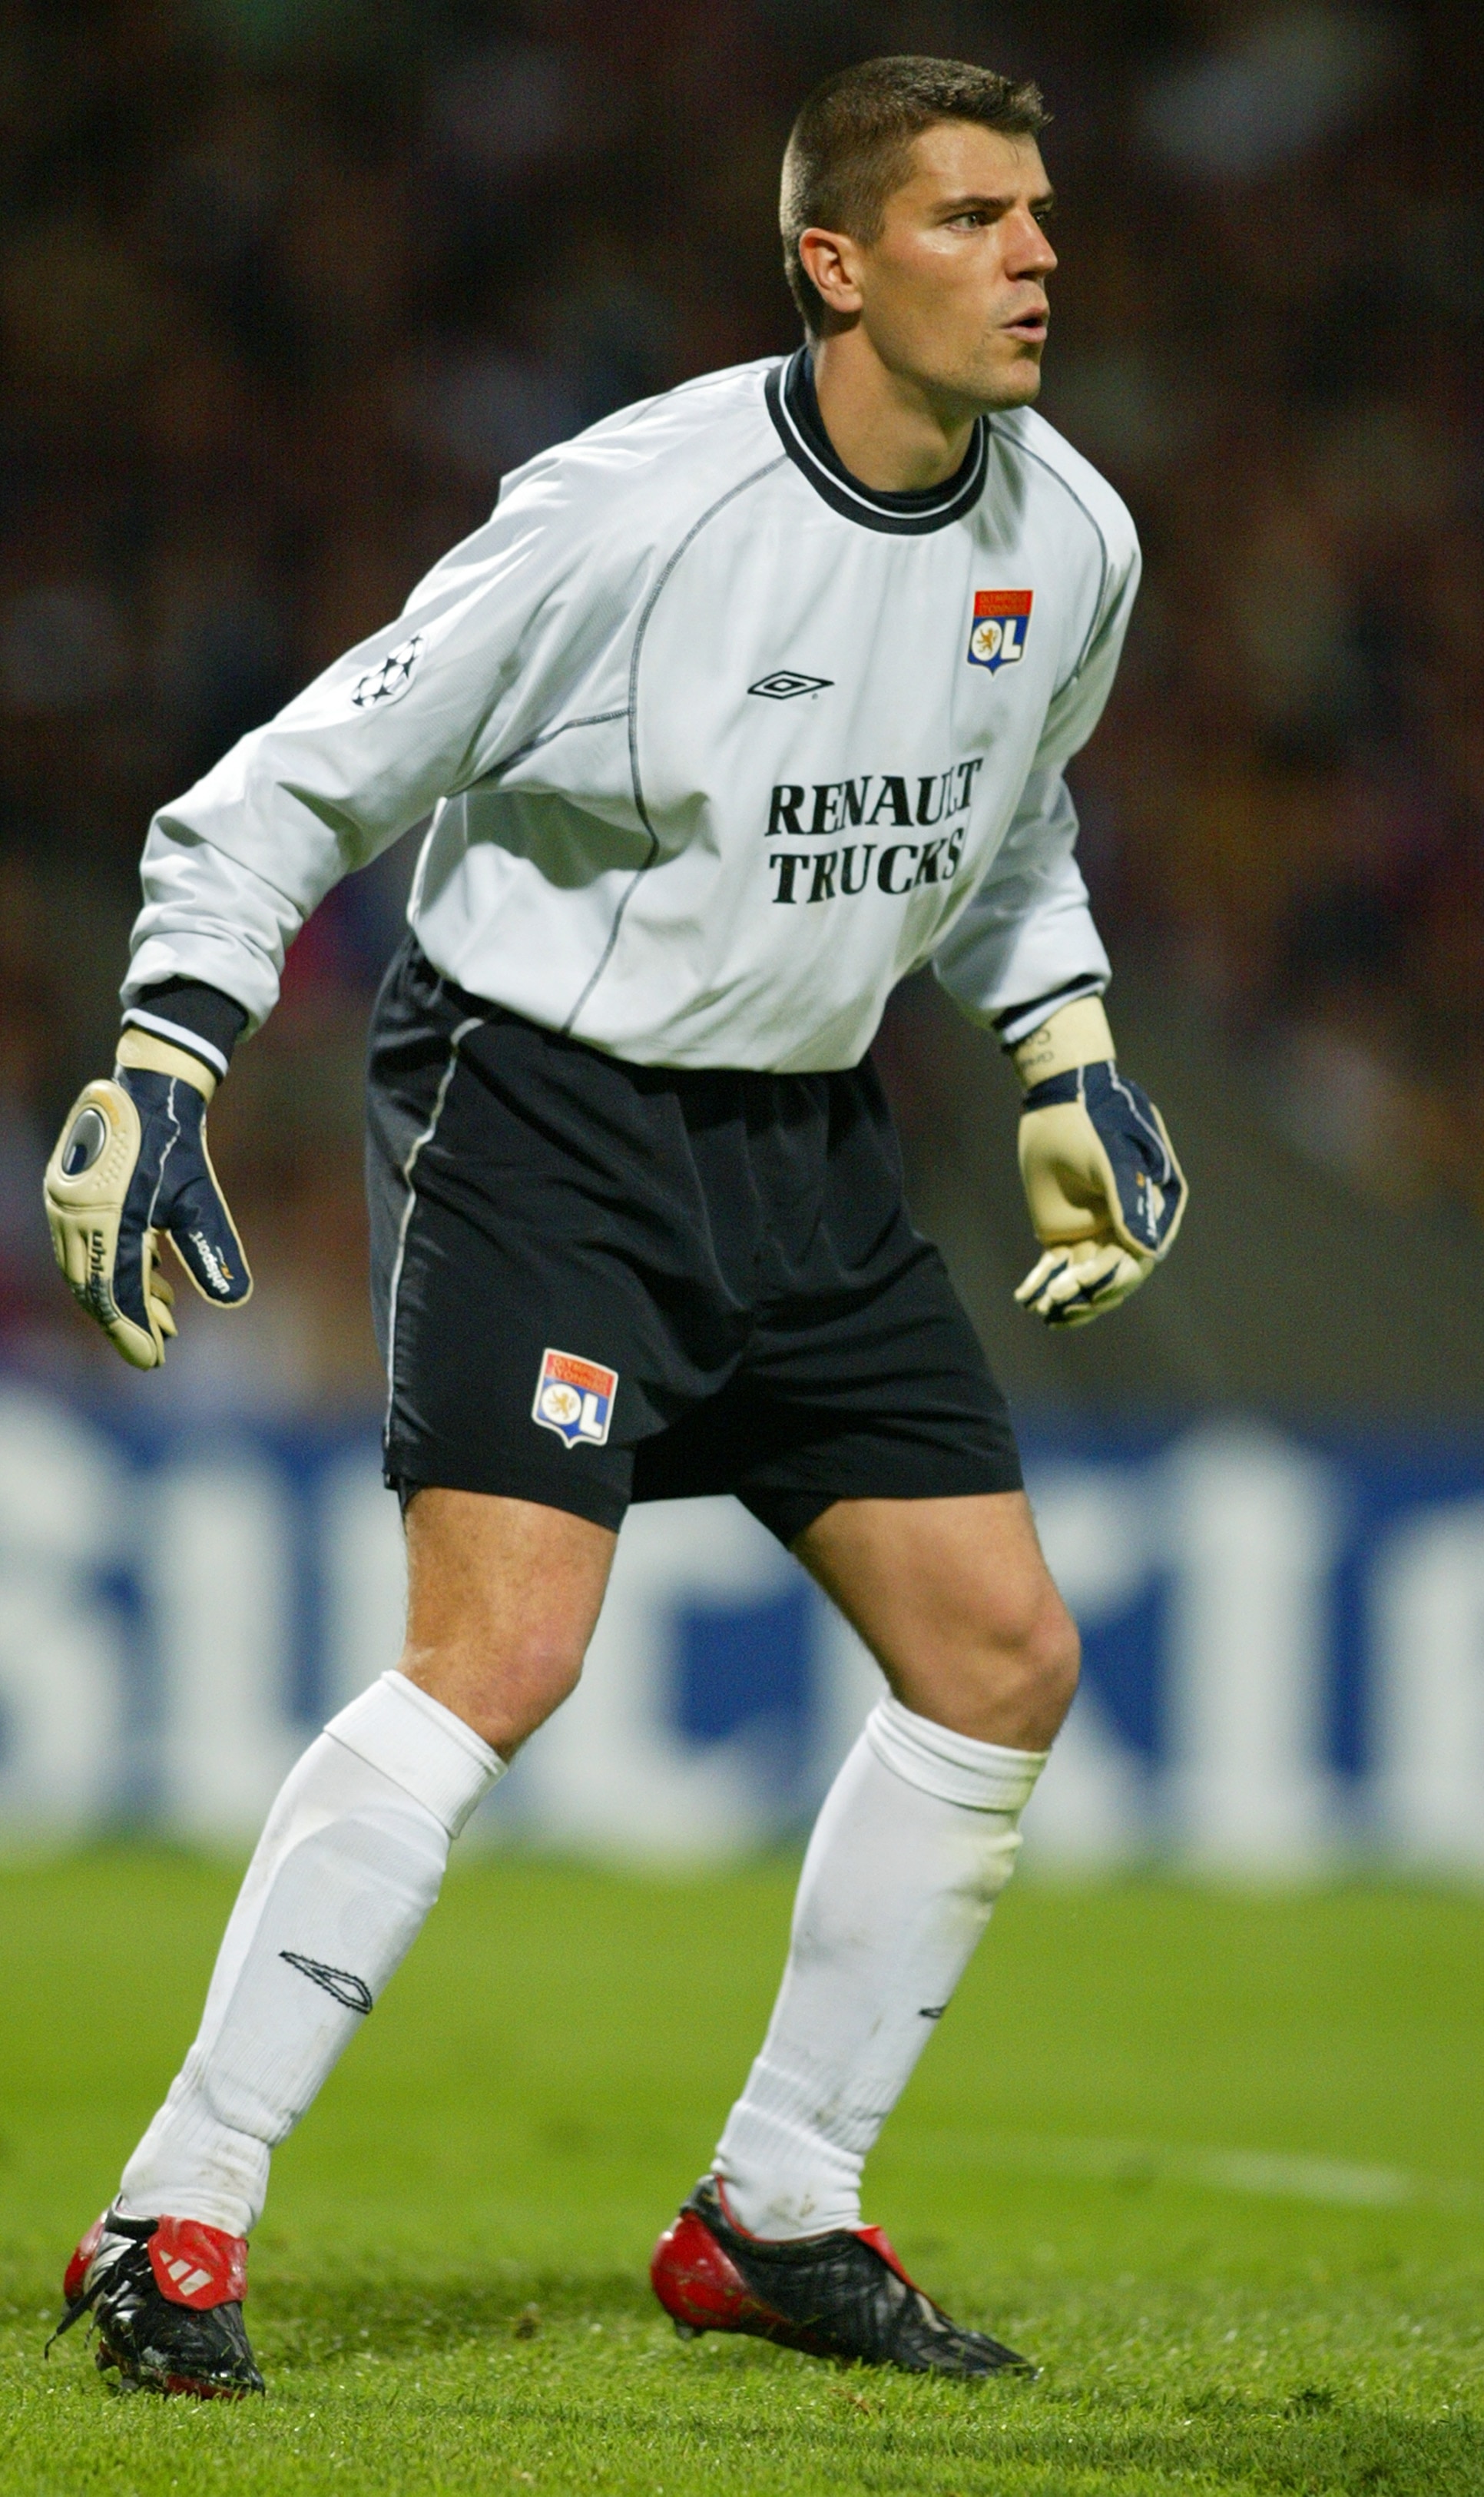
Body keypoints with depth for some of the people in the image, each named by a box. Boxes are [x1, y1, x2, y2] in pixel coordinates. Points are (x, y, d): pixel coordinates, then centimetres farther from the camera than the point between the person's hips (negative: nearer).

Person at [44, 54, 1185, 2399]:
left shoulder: (1071, 538, 0)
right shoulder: (636, 514, -21)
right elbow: (302, 783, -14)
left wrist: (1067, 1064, 15)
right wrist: (158, 1068, -19)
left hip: (805, 1138, 7)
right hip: (538, 1111, -7)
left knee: (1003, 1656, 3)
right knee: (503, 1649, -21)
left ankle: (775, 2213, 16)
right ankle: (175, 2222, -15)